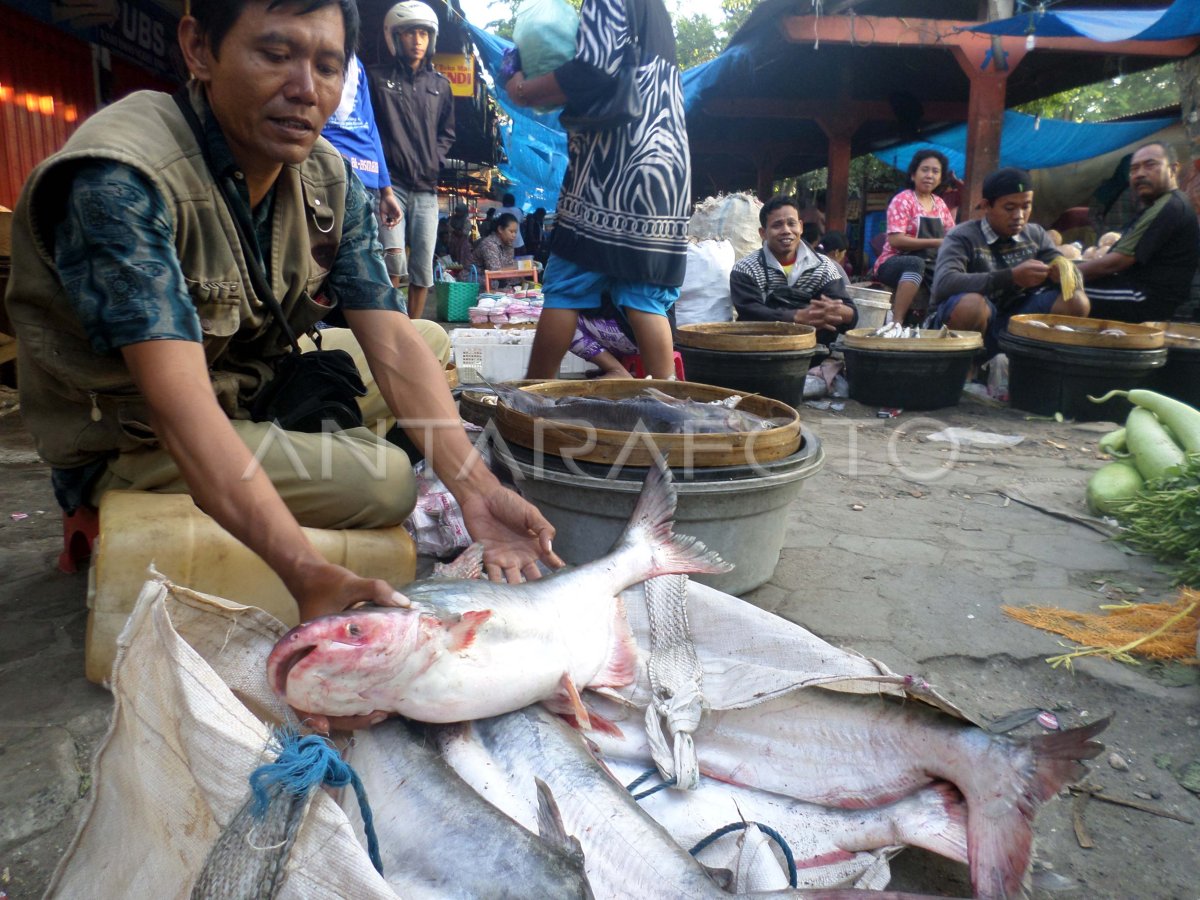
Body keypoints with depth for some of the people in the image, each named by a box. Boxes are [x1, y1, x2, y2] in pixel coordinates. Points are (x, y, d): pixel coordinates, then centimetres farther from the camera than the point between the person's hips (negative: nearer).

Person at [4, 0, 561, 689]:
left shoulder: (331, 180, -8)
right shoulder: (122, 180, -30)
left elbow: (394, 346, -16)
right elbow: (180, 402, -40)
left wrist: (475, 488, -29)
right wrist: (306, 571, -51)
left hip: (254, 384, 7)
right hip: (127, 441, -7)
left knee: (432, 339, 5)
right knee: (384, 478, -23)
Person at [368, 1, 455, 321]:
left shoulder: (439, 84, 16)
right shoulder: (377, 77, 6)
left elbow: (447, 133, 22)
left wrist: (434, 163, 7)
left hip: (426, 188, 4)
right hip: (390, 183, -4)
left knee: (423, 269, 3)